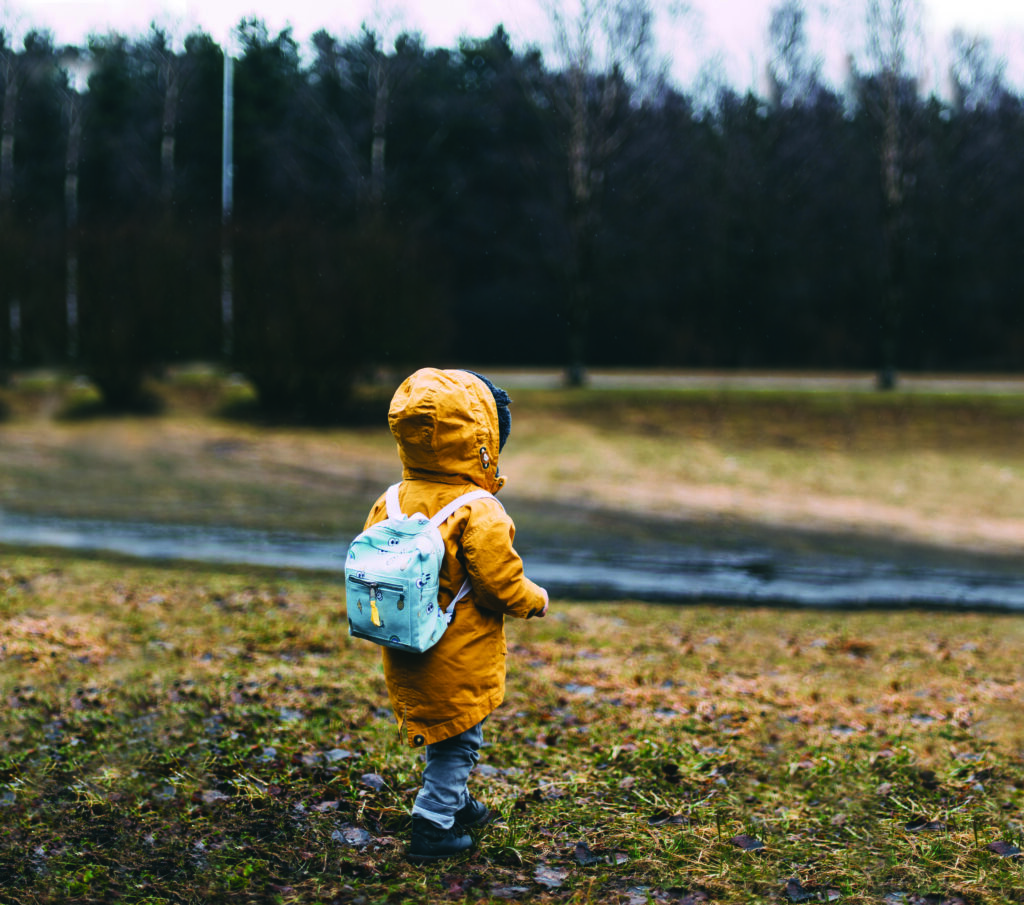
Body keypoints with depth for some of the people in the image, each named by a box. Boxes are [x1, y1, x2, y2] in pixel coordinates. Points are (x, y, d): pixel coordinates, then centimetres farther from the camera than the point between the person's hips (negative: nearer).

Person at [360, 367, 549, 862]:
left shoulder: (390, 504, -3)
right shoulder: (479, 513, -23)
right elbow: (500, 584, -20)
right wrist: (534, 600, 0)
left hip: (406, 655, 7)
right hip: (459, 659, -7)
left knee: (444, 735, 24)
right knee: (457, 739, 8)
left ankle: (455, 802, 41)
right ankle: (433, 826, 11)